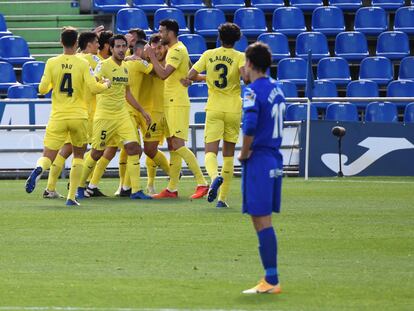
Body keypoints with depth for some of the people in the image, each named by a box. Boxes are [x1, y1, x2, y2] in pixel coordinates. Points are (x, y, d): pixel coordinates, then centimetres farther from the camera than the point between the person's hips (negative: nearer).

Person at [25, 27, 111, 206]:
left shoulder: (52, 63, -1)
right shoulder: (83, 64, -5)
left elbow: (42, 89, -3)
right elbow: (94, 87, -11)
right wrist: (106, 85, 10)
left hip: (58, 117, 0)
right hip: (79, 116, 0)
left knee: (48, 156, 0)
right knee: (78, 155, 19)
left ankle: (39, 169, -38)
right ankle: (71, 197, 11)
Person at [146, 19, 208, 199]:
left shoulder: (177, 50, -14)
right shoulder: (175, 49, 18)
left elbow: (163, 74, -22)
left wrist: (152, 56, -14)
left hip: (177, 104, -10)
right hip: (171, 103, 10)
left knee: (178, 145, -15)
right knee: (172, 146, 10)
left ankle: (202, 183, -15)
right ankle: (172, 189, 12)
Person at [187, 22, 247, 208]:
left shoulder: (208, 55, 4)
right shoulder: (239, 57, -3)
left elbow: (190, 75, 2)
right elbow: (244, 75, -22)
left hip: (214, 109, 0)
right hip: (233, 109, 0)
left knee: (210, 152, -4)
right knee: (228, 154, 12)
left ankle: (215, 176, -39)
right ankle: (223, 198, 9)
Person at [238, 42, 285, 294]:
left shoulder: (254, 91, -14)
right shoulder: (276, 88, 12)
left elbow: (250, 127, -26)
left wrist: (244, 153, -11)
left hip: (259, 160, -8)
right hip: (275, 159, 8)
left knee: (261, 221, -5)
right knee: (264, 221, 14)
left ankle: (271, 281, -5)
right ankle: (270, 279, 16)